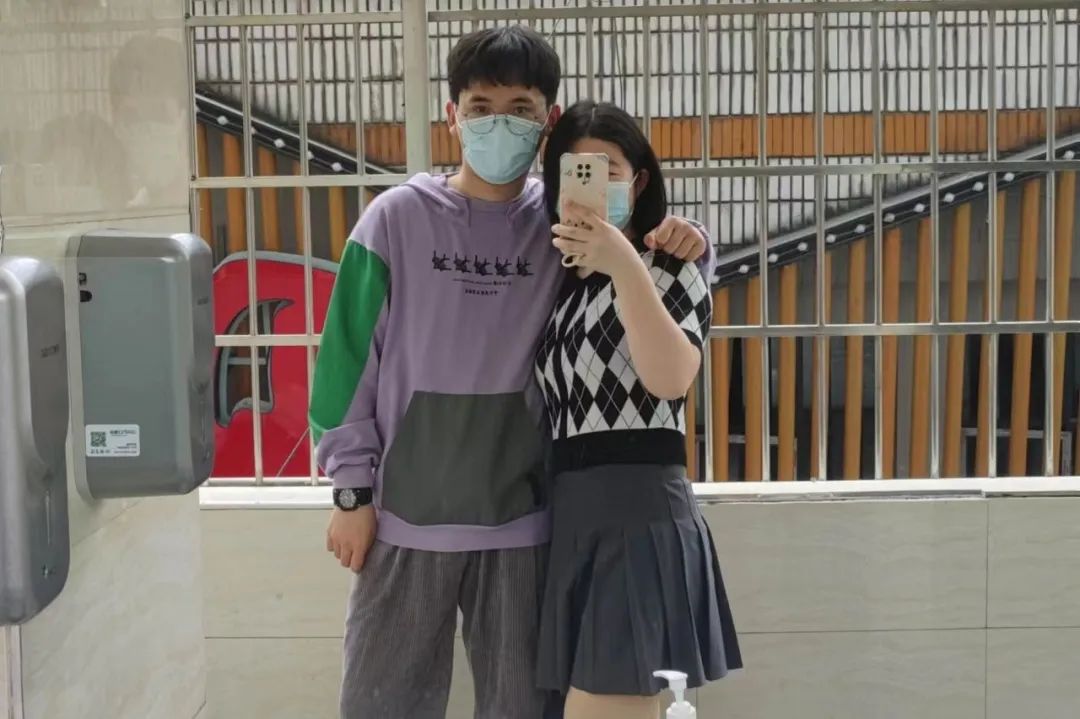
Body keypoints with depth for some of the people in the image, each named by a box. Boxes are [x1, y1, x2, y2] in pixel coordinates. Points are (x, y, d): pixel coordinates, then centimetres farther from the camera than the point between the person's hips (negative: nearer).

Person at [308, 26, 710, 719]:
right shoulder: (398, 218, -4)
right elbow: (350, 357, -1)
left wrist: (680, 242, -9)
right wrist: (353, 489, -2)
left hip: (520, 520, 2)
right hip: (407, 515, -1)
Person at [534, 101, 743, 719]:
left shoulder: (670, 266, -1)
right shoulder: (562, 280, 18)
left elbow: (669, 378, -20)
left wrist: (624, 265, -25)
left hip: (639, 507, -7)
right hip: (572, 511, 7)